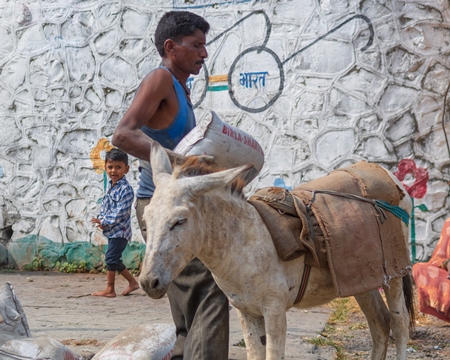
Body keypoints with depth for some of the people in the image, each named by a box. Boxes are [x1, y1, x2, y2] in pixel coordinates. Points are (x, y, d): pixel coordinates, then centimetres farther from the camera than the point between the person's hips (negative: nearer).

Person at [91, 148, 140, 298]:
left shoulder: (126, 189, -18)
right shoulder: (110, 186, 10)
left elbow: (120, 212, -22)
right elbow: (104, 204, 14)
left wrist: (105, 222, -18)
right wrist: (101, 219, -3)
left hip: (120, 230, -9)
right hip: (113, 230, 9)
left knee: (111, 257, -8)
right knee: (114, 260, 14)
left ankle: (110, 289, 1)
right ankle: (132, 282, 26)